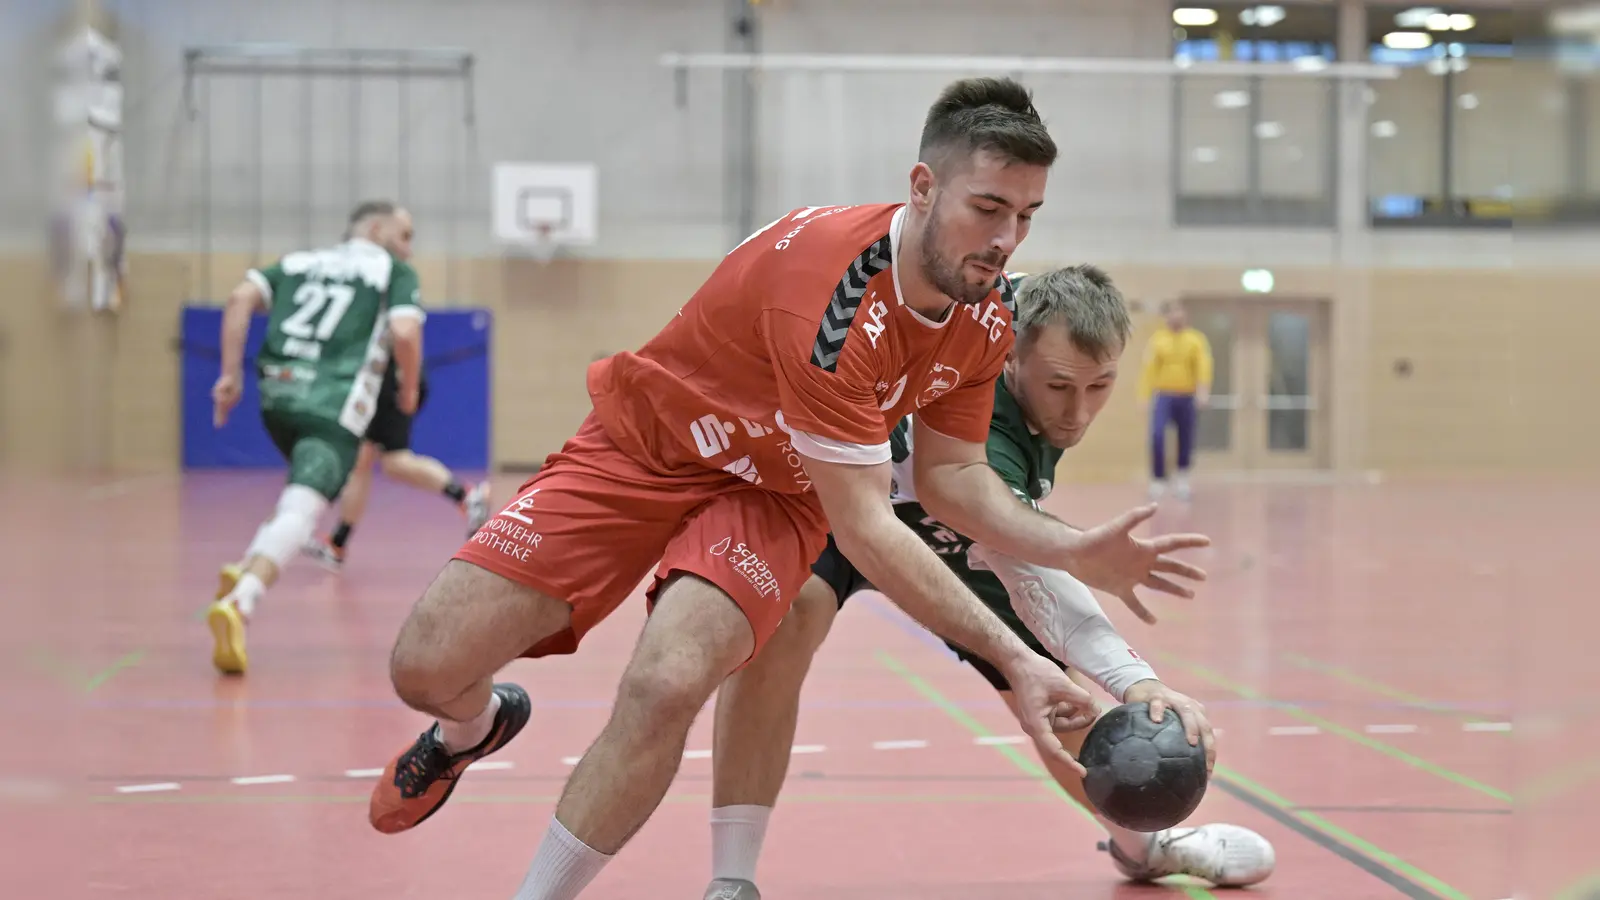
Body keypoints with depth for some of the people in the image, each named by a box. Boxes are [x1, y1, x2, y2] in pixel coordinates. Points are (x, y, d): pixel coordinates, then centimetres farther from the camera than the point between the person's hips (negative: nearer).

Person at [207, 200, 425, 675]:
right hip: (334, 405, -6)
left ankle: (246, 569, 15)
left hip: (278, 394, 6)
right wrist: (409, 390, 12)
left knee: (302, 494, 31)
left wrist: (231, 374, 7)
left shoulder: (299, 261, 25)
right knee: (300, 510, -19)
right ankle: (239, 604, -42)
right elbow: (404, 332, -5)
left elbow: (241, 297, 9)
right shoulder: (395, 270, 12)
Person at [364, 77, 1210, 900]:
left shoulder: (985, 319, -12)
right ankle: (474, 726, 30)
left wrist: (1072, 550, -15)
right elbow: (862, 525, -32)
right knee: (426, 666, -11)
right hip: (642, 448, -4)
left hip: (772, 494, 4)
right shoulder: (831, 280, -35)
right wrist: (1009, 655, -34)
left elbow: (957, 474, 2)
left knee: (665, 686, -28)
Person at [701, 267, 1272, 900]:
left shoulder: (1032, 305, -26)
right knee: (790, 609, -39)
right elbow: (1031, 573, -59)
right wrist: (1135, 680, -73)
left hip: (952, 530, 7)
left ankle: (1143, 840, 42)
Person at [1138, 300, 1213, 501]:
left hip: (1187, 397, 1)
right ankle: (1158, 480, -10)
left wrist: (1203, 390, -23)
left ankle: (1182, 478, 26)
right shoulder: (1157, 339, 3)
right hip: (1163, 395, -1)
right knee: (1157, 435, -18)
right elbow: (1149, 368, -2)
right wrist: (1145, 394, -10)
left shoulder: (1196, 340, 2)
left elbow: (1203, 366, -8)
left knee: (1186, 440, 6)